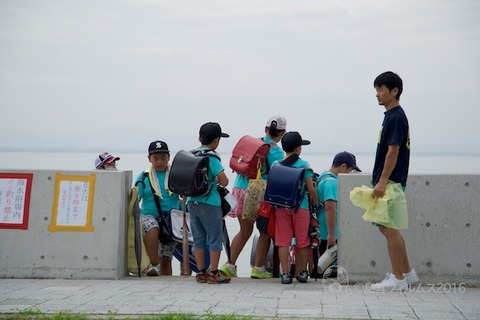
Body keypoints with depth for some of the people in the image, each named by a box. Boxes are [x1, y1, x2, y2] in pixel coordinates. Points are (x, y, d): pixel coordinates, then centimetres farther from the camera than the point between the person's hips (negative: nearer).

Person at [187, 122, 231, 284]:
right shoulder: (211, 157, -13)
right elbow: (224, 182, -18)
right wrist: (218, 180, 5)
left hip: (192, 201, 6)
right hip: (209, 203, -6)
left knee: (198, 238, 11)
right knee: (215, 238, 3)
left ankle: (201, 272, 15)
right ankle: (213, 273, 4)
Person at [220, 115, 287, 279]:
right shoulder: (276, 152, -8)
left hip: (239, 190, 6)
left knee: (245, 230, 20)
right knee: (265, 232, 9)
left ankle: (230, 266, 20)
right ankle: (258, 268, 8)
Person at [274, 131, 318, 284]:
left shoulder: (275, 165, 4)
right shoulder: (304, 165, -5)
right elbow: (310, 188, -5)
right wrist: (315, 201, 11)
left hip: (281, 207, 2)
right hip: (300, 207, -2)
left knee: (283, 241, 4)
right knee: (302, 242, 10)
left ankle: (285, 273, 1)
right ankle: (301, 272, 18)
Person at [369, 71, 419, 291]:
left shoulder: (395, 117, -14)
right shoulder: (392, 116, 16)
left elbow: (393, 151, -19)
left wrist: (382, 181, -22)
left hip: (390, 182, -10)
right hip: (388, 182, 10)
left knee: (389, 228, -5)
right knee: (387, 227, 14)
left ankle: (398, 279, 1)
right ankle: (407, 272, 21)